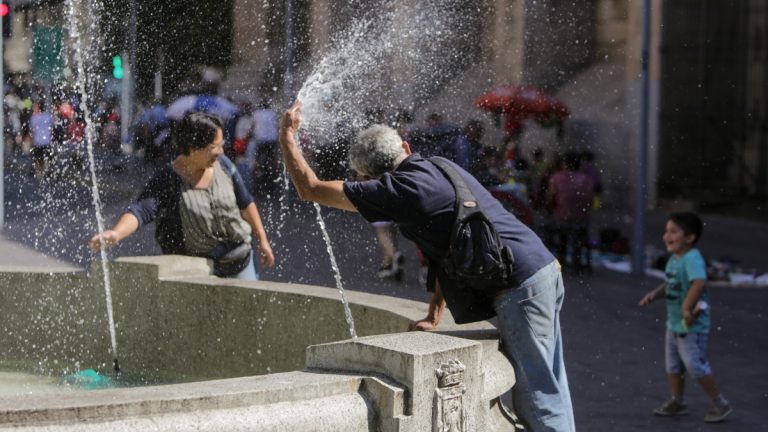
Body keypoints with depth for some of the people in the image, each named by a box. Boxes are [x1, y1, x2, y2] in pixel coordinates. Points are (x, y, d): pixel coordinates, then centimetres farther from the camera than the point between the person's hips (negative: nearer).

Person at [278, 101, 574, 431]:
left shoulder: (400, 189, -9)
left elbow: (310, 189, -2)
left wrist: (287, 136, 12)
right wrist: (434, 317, 23)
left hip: (520, 288, -9)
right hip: (545, 269, 9)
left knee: (536, 396, -4)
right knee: (548, 388, 14)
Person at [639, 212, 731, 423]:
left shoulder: (692, 259, -25)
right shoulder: (674, 259, 6)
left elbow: (699, 282, -42)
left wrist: (687, 307, -40)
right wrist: (654, 294, 3)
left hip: (692, 326, -10)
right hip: (674, 323, 10)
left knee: (695, 366, -3)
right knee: (672, 365, 18)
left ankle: (720, 404, 11)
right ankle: (677, 402, 33)